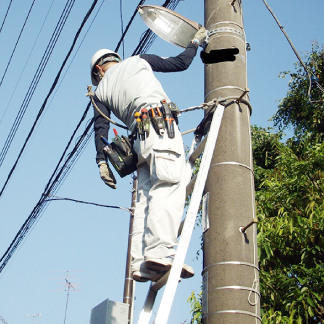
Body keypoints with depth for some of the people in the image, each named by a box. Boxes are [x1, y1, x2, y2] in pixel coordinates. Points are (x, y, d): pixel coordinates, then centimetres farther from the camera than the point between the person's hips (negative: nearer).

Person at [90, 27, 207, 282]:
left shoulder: (101, 91, 25)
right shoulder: (138, 61, 21)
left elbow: (101, 127, 12)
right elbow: (180, 63, 23)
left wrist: (102, 161, 10)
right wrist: (196, 42, 39)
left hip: (140, 137, 4)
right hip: (161, 125, -4)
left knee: (146, 197, 3)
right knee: (170, 187, -18)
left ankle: (140, 263, -8)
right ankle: (160, 252, -36)